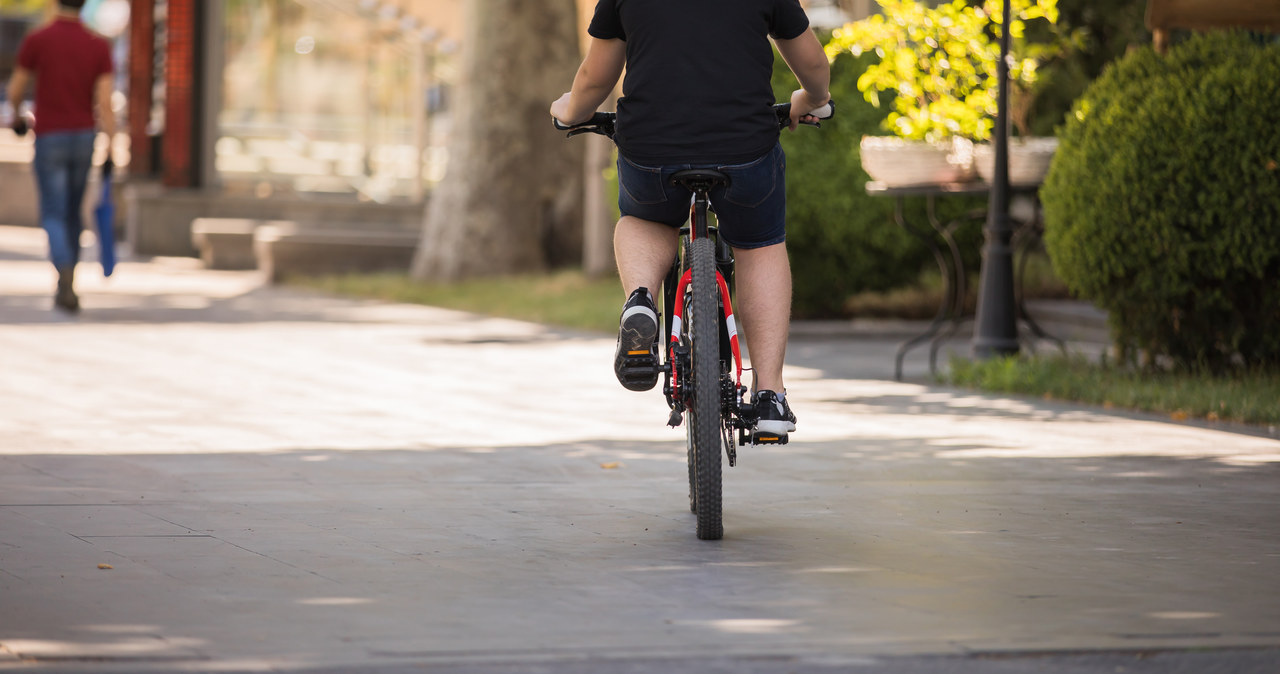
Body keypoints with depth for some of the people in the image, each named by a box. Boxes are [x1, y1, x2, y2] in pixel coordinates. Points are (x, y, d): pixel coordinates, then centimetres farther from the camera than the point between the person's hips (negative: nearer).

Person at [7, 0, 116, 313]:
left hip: (49, 141, -3)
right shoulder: (99, 47, -4)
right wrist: (111, 152, -9)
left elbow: (15, 89, -1)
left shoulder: (36, 40, -10)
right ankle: (65, 289, 26)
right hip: (83, 138, 3)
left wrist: (17, 116, 22)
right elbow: (105, 102, -10)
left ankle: (66, 278, -30)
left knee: (54, 218, -3)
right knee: (72, 211, 20)